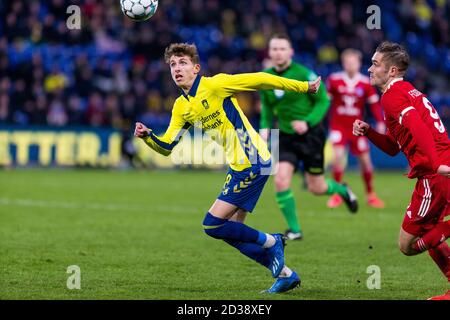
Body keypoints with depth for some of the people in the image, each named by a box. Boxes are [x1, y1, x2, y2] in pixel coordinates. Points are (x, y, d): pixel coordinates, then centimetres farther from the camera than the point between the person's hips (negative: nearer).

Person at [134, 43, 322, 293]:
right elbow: (166, 146, 9)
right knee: (231, 232, 10)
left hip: (253, 163, -9)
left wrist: (304, 87, -10)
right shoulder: (181, 107, 11)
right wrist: (147, 136, -12)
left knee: (213, 224, -12)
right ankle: (285, 274, 19)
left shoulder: (214, 85, -12)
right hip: (239, 167, 9)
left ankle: (270, 242, 7)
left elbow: (260, 80, -11)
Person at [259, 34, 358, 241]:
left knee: (316, 188, 5)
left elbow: (323, 101, -9)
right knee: (281, 181, -15)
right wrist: (264, 128, -3)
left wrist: (307, 122, -24)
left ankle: (342, 190, 41)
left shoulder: (303, 74, -15)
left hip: (310, 134, -4)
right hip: (285, 137, 4)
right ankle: (294, 230, -1)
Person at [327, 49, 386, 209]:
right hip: (338, 125, -2)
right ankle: (337, 194, -6)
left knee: (365, 159, 5)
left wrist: (380, 123, -8)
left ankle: (370, 195, 23)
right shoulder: (334, 80, -6)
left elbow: (374, 103, 2)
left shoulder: (365, 83, -3)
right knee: (338, 154, -20)